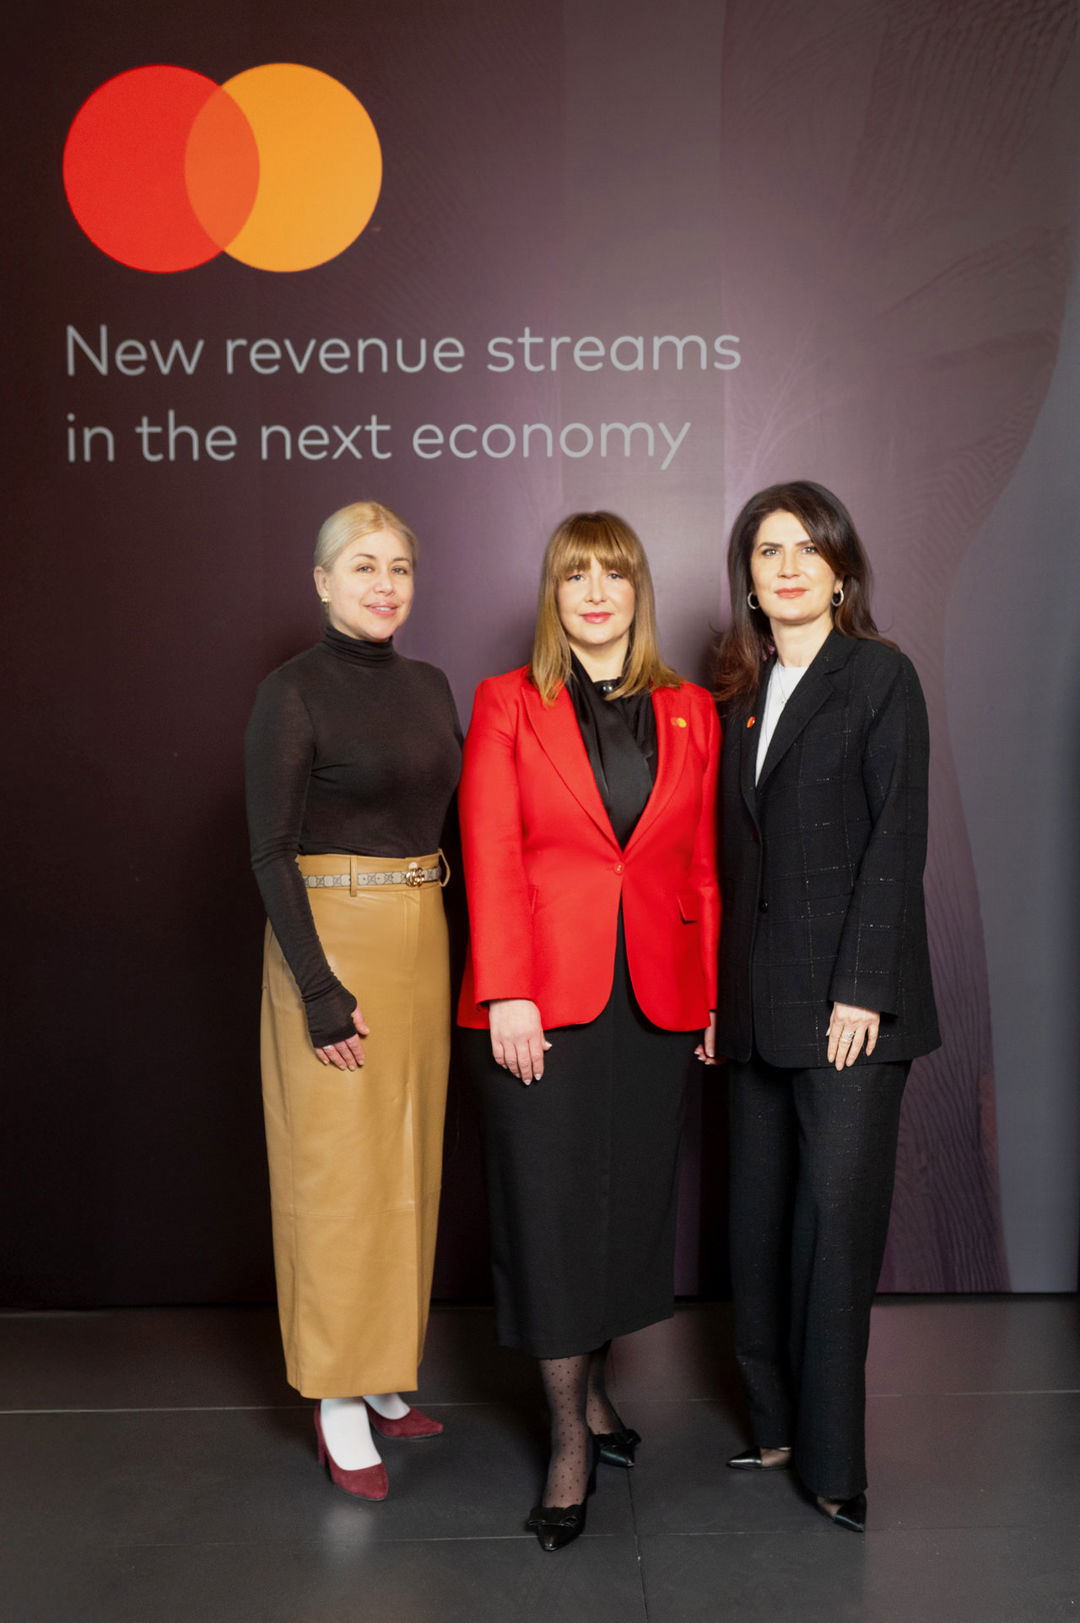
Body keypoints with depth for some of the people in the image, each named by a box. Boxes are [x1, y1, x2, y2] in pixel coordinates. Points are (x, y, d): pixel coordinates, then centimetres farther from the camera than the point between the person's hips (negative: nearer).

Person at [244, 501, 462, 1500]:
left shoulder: (430, 686, 11)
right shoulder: (294, 693, -8)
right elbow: (270, 851, -12)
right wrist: (320, 988, -17)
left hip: (422, 938, 7)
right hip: (333, 938, -7)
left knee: (407, 1165, 13)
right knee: (338, 1170, 0)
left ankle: (383, 1371, 29)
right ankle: (340, 1400, 15)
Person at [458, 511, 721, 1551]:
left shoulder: (690, 713, 10)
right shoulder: (508, 703, 2)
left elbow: (704, 866, 10)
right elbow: (490, 857, -5)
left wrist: (712, 994, 5)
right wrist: (506, 995, -12)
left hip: (655, 997, 3)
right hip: (544, 995, -3)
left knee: (630, 1201, 10)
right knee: (548, 1207, 1)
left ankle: (592, 1385, 32)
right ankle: (569, 1437, 15)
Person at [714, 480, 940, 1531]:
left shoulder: (880, 675, -1)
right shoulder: (741, 694, 14)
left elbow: (896, 838, -8)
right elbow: (732, 853, 12)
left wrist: (861, 989, -15)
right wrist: (716, 991, 7)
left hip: (846, 994, -5)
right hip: (758, 999, 6)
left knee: (836, 1215, -3)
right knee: (761, 1217, 10)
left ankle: (831, 1459, 10)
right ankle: (776, 1424, 24)